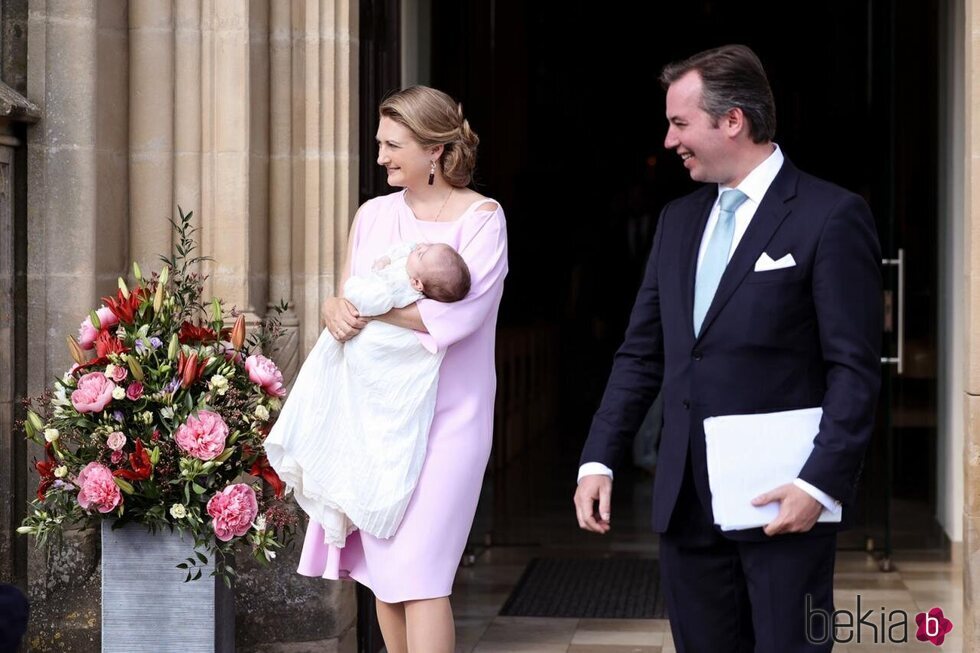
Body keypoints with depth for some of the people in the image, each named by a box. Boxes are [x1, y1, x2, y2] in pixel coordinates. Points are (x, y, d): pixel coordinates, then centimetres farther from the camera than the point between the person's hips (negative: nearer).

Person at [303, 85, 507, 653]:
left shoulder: (481, 217, -5)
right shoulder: (374, 214, 10)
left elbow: (455, 315, -17)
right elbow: (349, 304, 11)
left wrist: (369, 308, -12)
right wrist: (337, 310, -13)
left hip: (444, 418, -5)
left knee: (418, 575, -10)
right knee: (383, 570, 8)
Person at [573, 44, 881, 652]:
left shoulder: (832, 216, -7)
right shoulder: (679, 219, 14)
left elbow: (855, 369, -10)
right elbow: (641, 353, 15)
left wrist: (821, 485, -17)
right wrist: (599, 460, 6)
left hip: (782, 501, -6)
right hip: (687, 503, 6)